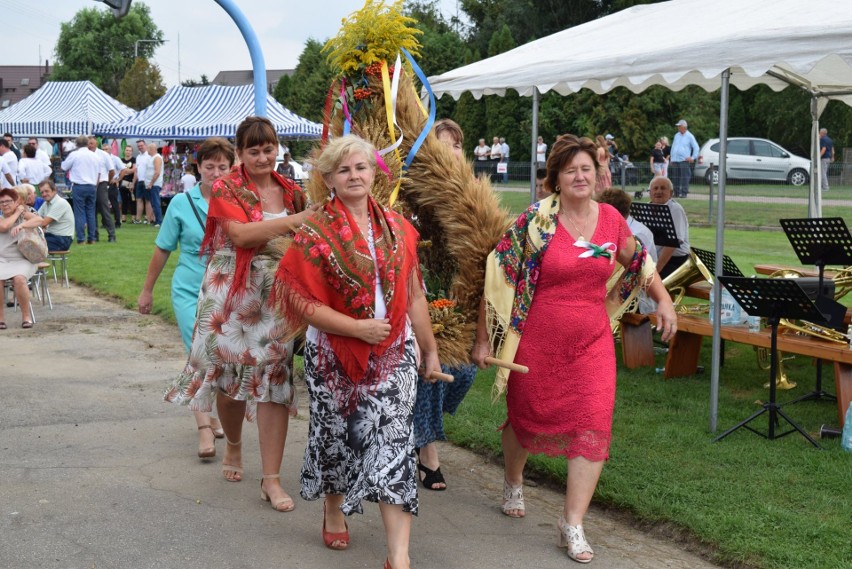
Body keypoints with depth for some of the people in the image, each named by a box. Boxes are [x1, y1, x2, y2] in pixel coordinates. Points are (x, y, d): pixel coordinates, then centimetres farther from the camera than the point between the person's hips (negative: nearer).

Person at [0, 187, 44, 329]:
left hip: (21, 260, -1)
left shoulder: (24, 215, 11)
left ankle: (26, 316, -17)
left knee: (19, 278, -33)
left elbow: (39, 220, -10)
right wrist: (17, 212, 0)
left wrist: (21, 225, -26)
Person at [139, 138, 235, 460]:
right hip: (189, 291, -2)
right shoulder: (182, 203, -3)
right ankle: (204, 426, -9)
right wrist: (147, 290, 10)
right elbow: (163, 249, 5)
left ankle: (212, 413, 31)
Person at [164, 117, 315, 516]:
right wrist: (295, 220, -25)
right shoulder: (225, 189, -5)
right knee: (228, 371, 10)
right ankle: (233, 445, 40)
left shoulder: (292, 193, 8)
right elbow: (240, 234, -21)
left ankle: (271, 479, 1)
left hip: (278, 296, 2)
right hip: (232, 294, -2)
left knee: (275, 378, -3)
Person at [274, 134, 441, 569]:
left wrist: (430, 349, 12)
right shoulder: (315, 233, -7)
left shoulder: (396, 227, 5)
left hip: (393, 353, 2)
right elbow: (303, 301, -13)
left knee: (393, 443, -7)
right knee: (337, 436, 15)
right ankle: (334, 511, 44)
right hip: (334, 354, -1)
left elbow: (414, 295, 10)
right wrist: (357, 327, -17)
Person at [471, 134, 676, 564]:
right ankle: (513, 484, 46)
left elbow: (636, 260, 20)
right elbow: (498, 278, -10)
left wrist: (663, 300, 9)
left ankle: (572, 525, -1)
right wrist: (483, 338, -10)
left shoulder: (611, 219, 0)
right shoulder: (535, 221, -12)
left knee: (593, 427, -9)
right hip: (536, 342, -2)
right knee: (526, 418, 15)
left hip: (591, 343, 3)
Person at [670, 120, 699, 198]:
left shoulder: (689, 136, 0)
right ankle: (676, 193, 10)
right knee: (675, 178, 4)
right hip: (675, 160, 5)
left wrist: (693, 158, -6)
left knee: (684, 178, -9)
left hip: (684, 160, -5)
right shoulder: (676, 136, 16)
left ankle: (684, 193, -8)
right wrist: (671, 159, 16)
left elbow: (696, 147, 1)